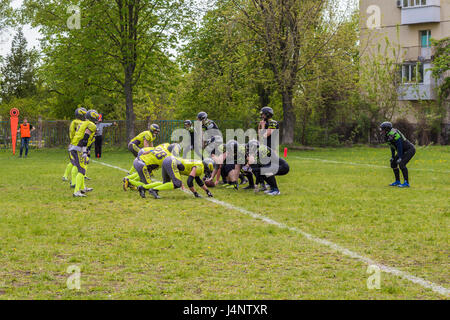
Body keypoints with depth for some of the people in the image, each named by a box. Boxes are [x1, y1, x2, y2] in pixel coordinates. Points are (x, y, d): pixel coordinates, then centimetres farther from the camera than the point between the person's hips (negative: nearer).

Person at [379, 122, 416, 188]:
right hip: (404, 151, 10)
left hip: (410, 150, -10)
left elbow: (399, 146, -26)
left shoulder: (394, 134, -26)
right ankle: (397, 181, 15)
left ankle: (406, 183, -20)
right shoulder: (388, 136, 4)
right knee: (393, 163, 7)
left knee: (401, 164, -24)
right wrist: (393, 157, 11)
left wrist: (400, 158, -23)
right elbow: (392, 146, 14)